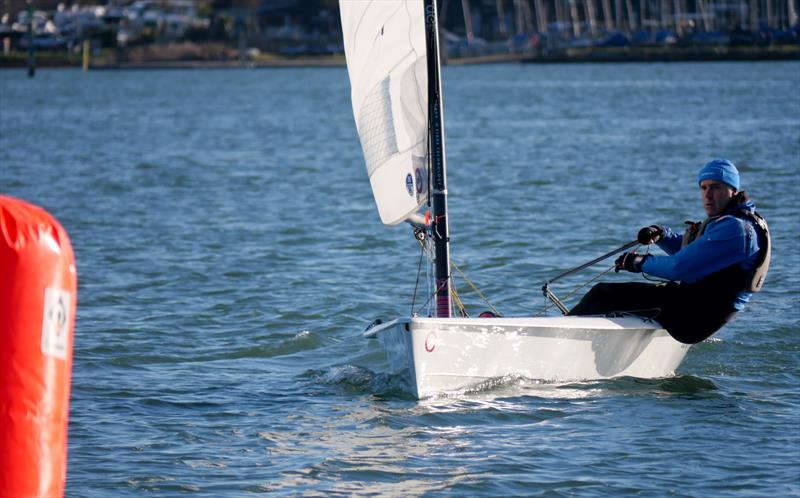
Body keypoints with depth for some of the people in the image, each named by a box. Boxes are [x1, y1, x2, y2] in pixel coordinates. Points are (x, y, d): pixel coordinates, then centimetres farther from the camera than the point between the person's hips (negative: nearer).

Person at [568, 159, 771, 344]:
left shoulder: (735, 228, -20)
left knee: (603, 294, -11)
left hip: (693, 319, -11)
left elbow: (681, 267, -24)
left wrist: (641, 262, -7)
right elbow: (689, 250, 30)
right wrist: (661, 234, 9)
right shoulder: (726, 222, 14)